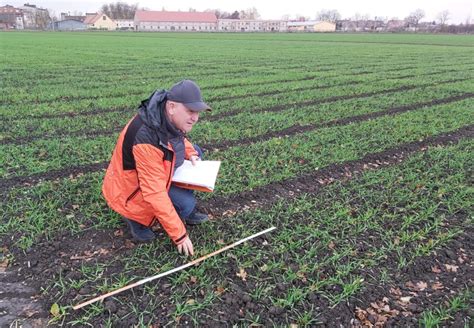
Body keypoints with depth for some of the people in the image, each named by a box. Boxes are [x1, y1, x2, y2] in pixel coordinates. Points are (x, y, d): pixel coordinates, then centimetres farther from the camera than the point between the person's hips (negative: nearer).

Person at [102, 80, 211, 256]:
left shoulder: (168, 117, -13)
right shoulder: (146, 139, -38)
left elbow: (179, 137, 14)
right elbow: (155, 194, -35)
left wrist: (191, 153, -7)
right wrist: (179, 235, -28)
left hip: (151, 172, 9)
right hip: (129, 190, -9)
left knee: (196, 152, 5)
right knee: (186, 204, -23)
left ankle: (187, 211, 11)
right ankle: (136, 217, 2)